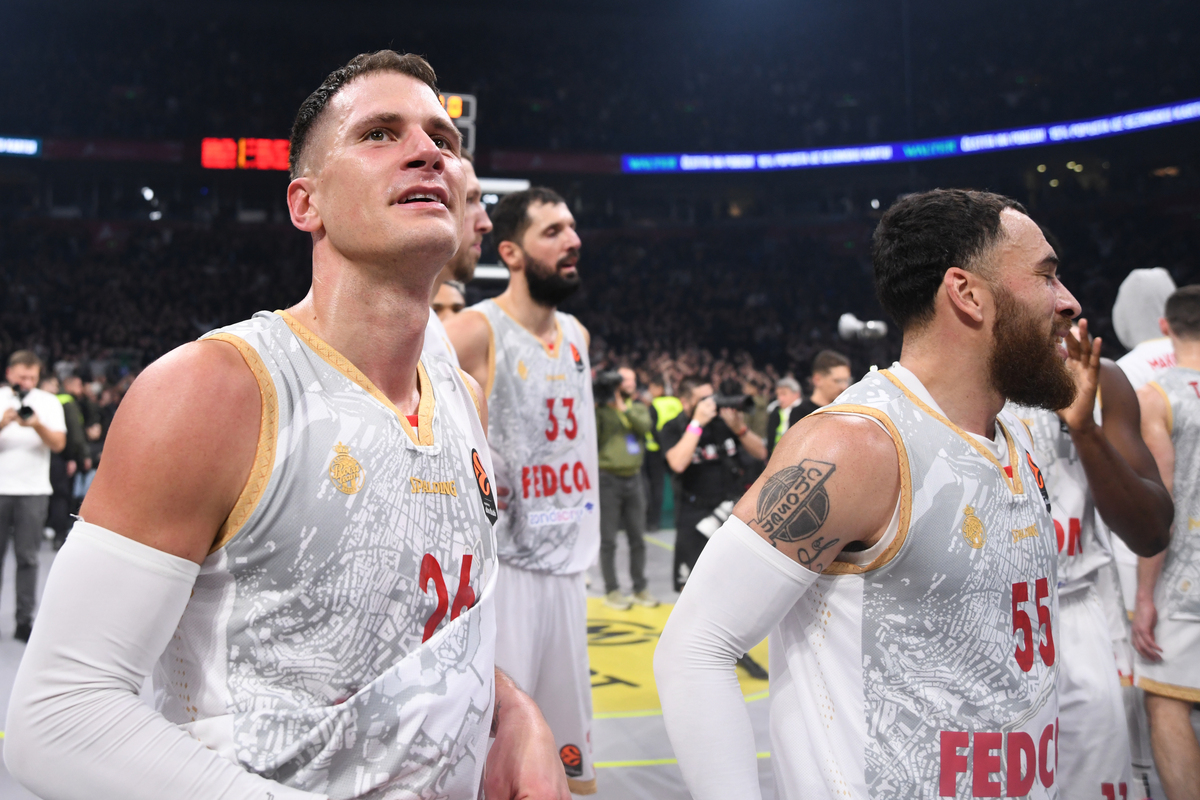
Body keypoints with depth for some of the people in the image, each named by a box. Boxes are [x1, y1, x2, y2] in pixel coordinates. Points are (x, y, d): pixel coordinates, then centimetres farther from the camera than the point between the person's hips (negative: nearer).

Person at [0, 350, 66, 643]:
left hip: (33, 490, 0)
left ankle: (24, 620, 5)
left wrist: (38, 425, -21)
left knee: (27, 557, 1)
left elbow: (58, 444, -5)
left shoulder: (49, 402, 5)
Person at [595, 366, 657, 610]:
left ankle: (640, 588, 19)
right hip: (608, 479, -4)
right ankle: (611, 590, 8)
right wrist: (593, 407, -16)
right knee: (608, 539, 0)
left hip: (633, 478, 4)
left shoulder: (638, 408, 12)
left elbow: (644, 426, -9)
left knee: (637, 538, 9)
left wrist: (623, 407, -16)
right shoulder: (601, 408, -1)